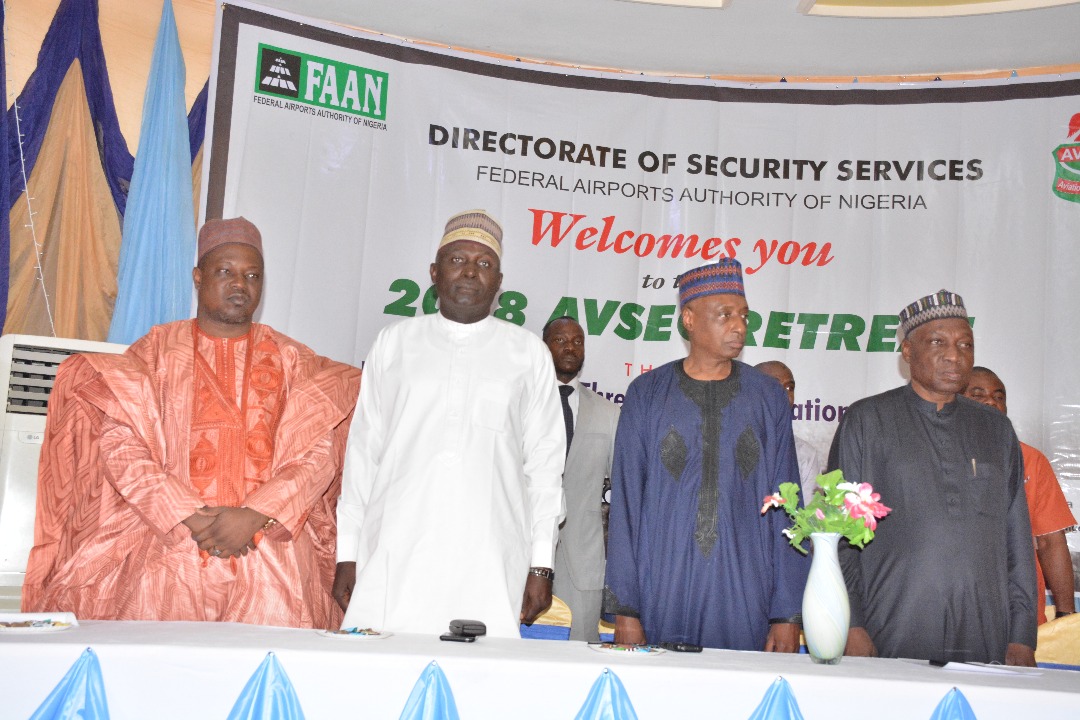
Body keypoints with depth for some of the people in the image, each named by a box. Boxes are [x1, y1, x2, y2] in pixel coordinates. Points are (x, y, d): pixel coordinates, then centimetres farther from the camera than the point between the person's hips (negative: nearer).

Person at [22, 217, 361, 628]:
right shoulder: (156, 350, 12)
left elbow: (317, 454, 3)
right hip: (168, 546, 0)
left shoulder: (292, 360, 13)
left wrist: (255, 516, -11)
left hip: (271, 549, 0)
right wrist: (190, 517, -10)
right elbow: (121, 447, 0)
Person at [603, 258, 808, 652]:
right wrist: (624, 608, -2)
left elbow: (785, 508, 6)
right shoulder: (647, 394, 4)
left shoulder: (769, 398, 7)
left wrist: (788, 613, 0)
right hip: (661, 592, 0)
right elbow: (625, 501, 3)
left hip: (744, 602, 1)